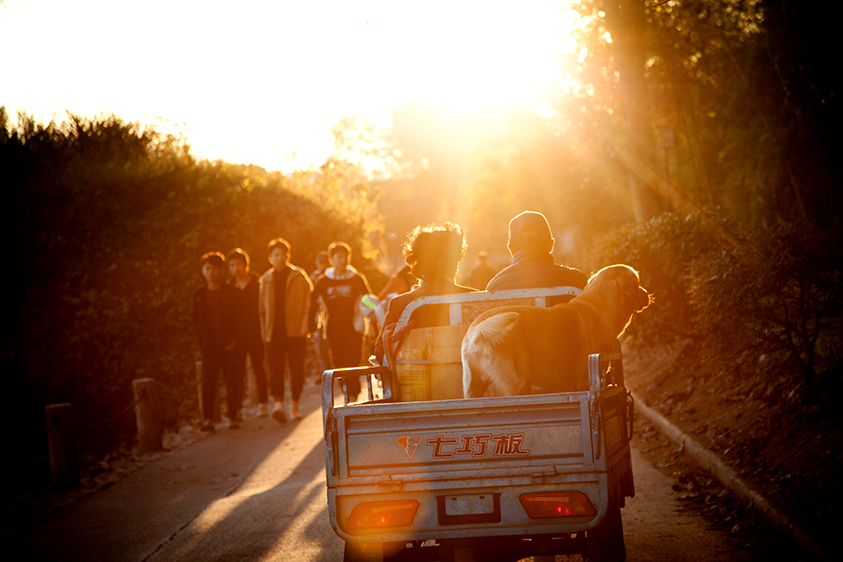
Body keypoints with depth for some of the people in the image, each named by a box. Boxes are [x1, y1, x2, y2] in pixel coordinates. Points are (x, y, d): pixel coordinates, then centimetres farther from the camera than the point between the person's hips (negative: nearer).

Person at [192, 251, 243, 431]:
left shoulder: (230, 292, 3)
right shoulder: (199, 294, 8)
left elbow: (237, 317, 1)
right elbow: (196, 320, 10)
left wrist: (233, 339, -8)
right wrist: (203, 339, -2)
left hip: (228, 344, -1)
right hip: (209, 345, 1)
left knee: (232, 381, 0)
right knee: (208, 382, -2)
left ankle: (233, 416, 9)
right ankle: (208, 419, 0)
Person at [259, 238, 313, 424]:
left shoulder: (299, 276, 5)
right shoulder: (265, 280, 13)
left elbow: (308, 302, 2)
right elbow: (261, 308, 14)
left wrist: (304, 326, -8)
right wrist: (264, 332, 7)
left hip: (295, 331, -2)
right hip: (274, 332, 2)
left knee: (296, 369, 1)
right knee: (275, 368, -12)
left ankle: (295, 406, 13)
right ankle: (278, 403, -22)